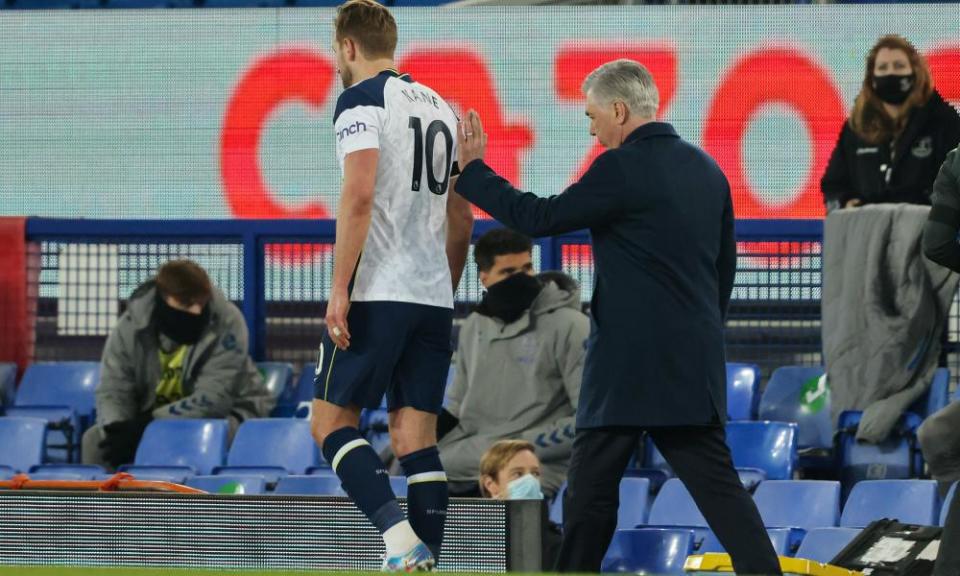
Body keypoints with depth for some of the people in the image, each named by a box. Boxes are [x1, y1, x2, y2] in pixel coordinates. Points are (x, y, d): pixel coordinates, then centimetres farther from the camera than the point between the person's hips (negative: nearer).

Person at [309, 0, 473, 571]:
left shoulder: (362, 99, -5)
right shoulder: (441, 107, 18)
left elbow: (359, 195, -17)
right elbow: (462, 218, 21)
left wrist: (339, 289, -17)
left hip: (376, 294, -7)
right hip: (433, 298, 7)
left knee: (332, 421, 0)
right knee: (416, 436, 6)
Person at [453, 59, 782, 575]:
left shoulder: (622, 168, -12)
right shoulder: (706, 169, 12)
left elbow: (540, 218, -9)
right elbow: (725, 266, 18)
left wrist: (472, 171, 1)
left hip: (630, 365, -7)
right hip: (695, 364, 7)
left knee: (590, 492, 2)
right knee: (717, 485, 3)